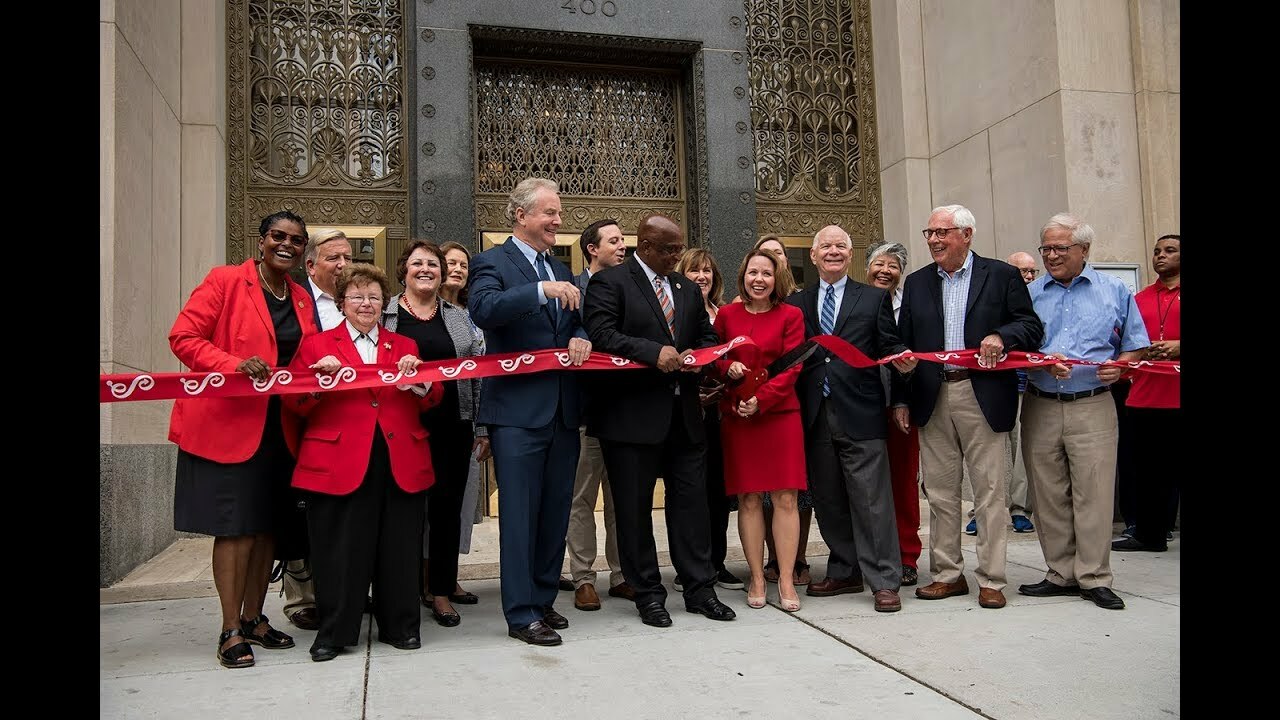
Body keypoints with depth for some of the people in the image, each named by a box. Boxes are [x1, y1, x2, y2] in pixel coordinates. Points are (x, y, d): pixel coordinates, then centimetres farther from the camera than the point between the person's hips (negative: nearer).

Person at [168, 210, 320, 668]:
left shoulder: (302, 299, 11)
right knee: (235, 526, -3)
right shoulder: (225, 281, -6)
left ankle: (254, 618, 25)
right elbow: (183, 337, -11)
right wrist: (236, 365, -25)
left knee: (267, 524, 11)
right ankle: (231, 630, 8)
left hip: (280, 427, 6)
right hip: (227, 423, -6)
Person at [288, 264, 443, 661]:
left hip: (400, 462, 2)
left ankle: (400, 625, 21)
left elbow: (431, 400, 10)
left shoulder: (404, 346, 18)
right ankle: (334, 632, 17)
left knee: (398, 547, 7)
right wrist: (320, 379, -15)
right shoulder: (316, 345, 10)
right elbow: (296, 405, 2)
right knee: (341, 549, 3)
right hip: (339, 462, -2)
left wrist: (418, 378, -9)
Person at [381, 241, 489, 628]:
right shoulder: (384, 314, 4)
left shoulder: (458, 317, 11)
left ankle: (441, 588, 17)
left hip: (452, 428, 2)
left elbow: (476, 373, 10)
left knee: (447, 506, 5)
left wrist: (481, 427, 6)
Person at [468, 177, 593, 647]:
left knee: (555, 512, 13)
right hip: (518, 410, -7)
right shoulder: (493, 263, -3)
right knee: (520, 514, -3)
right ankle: (521, 613, 6)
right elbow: (482, 309, -22)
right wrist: (542, 291, -31)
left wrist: (581, 337, -3)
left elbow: (578, 323, 20)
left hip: (562, 410, 7)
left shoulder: (560, 270, 18)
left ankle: (543, 600, 25)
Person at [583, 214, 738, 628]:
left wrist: (696, 356, -3)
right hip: (632, 415, -5)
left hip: (684, 414, 6)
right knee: (634, 508, 4)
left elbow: (706, 337, 20)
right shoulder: (609, 283, -4)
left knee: (691, 501, 9)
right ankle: (648, 595, 17)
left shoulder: (688, 289, 18)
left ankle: (700, 589, 20)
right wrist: (654, 352, -25)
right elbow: (601, 334, -17)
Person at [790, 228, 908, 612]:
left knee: (872, 501, -3)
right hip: (816, 417, 3)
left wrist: (902, 358, -18)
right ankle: (845, 572, 24)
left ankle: (884, 581, 5)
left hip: (860, 414, -3)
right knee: (828, 501, 11)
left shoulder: (875, 298, 9)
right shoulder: (797, 303, 14)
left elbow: (890, 346, 4)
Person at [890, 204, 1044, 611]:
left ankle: (991, 580, 10)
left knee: (989, 492, 1)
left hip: (983, 397, -3)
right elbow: (903, 344, 13)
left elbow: (1032, 327, 1)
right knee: (940, 492, 9)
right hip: (932, 398, 4)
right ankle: (947, 574, 20)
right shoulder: (916, 283, 13)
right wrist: (900, 399, 7)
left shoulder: (1001, 275, 3)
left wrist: (1001, 336, -20)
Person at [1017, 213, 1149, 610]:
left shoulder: (1115, 291, 8)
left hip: (1092, 407, -2)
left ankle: (1094, 578, 7)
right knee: (1048, 496, 6)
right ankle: (1061, 574, 17)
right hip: (1039, 408, 2)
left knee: (1094, 493, -4)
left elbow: (1135, 347, 10)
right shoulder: (1028, 294, 9)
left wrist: (1118, 366, -11)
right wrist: (1043, 363, -13)